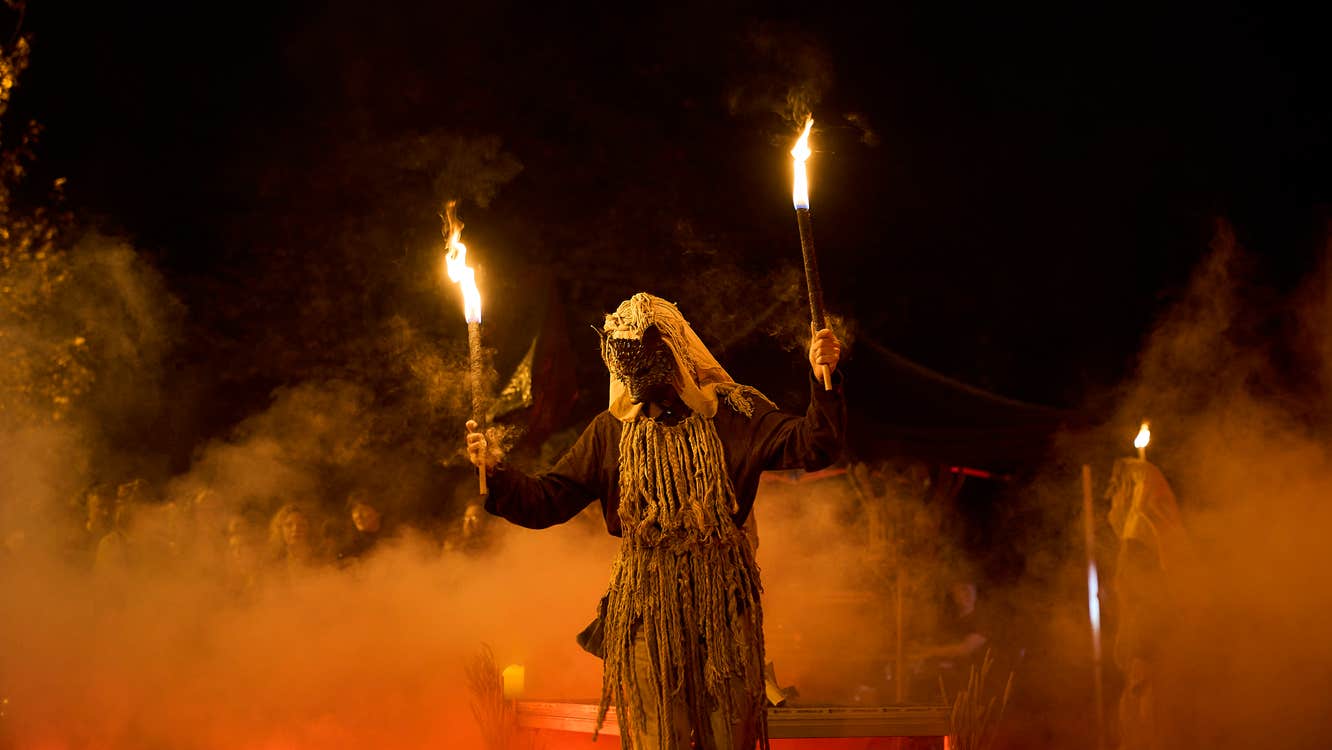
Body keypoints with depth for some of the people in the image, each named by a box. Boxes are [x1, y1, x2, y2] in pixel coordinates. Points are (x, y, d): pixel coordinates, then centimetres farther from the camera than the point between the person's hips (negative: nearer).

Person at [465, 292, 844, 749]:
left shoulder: (731, 414, 1)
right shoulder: (611, 430, 6)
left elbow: (812, 446, -9)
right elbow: (545, 503, 5)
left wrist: (824, 381, -24)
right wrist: (495, 470, -12)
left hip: (723, 600, -1)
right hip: (645, 605, 1)